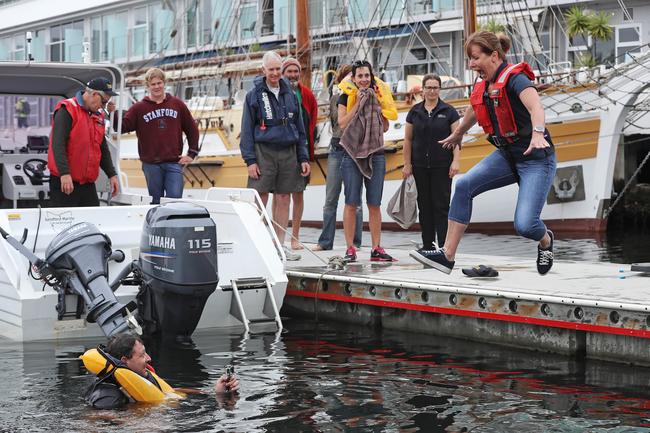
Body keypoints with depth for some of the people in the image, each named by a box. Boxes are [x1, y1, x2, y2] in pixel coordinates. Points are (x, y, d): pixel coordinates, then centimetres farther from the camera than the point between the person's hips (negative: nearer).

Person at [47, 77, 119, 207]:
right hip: (64, 182, -8)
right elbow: (58, 145, -20)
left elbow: (103, 149, 23)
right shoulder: (67, 110, -11)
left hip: (88, 183, 8)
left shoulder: (98, 115, 15)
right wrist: (64, 173, -28)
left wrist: (112, 174, 16)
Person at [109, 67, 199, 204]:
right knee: (156, 202, 5)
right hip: (151, 164, 0)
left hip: (174, 163, 0)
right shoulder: (139, 108, 5)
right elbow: (122, 127, -5)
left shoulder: (177, 104, 8)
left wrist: (192, 154, 8)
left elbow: (192, 129, 13)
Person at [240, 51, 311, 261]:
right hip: (263, 152, -4)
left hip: (288, 153, 4)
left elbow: (300, 129, 17)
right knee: (260, 199, -5)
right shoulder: (254, 95, 2)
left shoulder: (290, 95, 13)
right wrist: (250, 160, -8)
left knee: (283, 199, 5)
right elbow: (247, 130, 0)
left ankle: (279, 245, 11)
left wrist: (304, 157, 10)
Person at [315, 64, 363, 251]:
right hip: (337, 149, 3)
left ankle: (355, 241, 7)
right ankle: (326, 241, 9)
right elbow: (335, 122, 14)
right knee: (330, 199, 4)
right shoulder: (335, 98, 11)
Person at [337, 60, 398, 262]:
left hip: (376, 154, 3)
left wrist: (376, 105, -2)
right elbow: (342, 123, -9)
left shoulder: (379, 95, 11)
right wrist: (358, 102, -9)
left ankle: (376, 249, 5)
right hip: (352, 154, -3)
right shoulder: (346, 97, 4)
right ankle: (350, 248, 0)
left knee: (374, 204, 2)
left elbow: (385, 127, 7)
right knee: (351, 203, -3)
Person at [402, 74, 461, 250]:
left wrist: (456, 161, -10)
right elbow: (408, 139, 9)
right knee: (424, 206, 6)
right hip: (420, 166, 3)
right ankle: (427, 245, 13)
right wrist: (407, 164, 4)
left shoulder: (448, 111, 3)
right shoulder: (415, 112, 9)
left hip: (442, 166, -3)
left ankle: (444, 246, -3)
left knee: (441, 205, -4)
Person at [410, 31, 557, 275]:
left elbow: (535, 105, -39)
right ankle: (447, 256, -10)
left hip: (536, 159, -8)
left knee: (524, 225, -18)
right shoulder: (482, 87, 6)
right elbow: (473, 112, 29)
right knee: (464, 186, -11)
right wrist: (457, 135, 46)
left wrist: (538, 133, -58)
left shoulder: (514, 78, -19)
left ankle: (545, 240, 21)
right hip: (507, 155, 8)